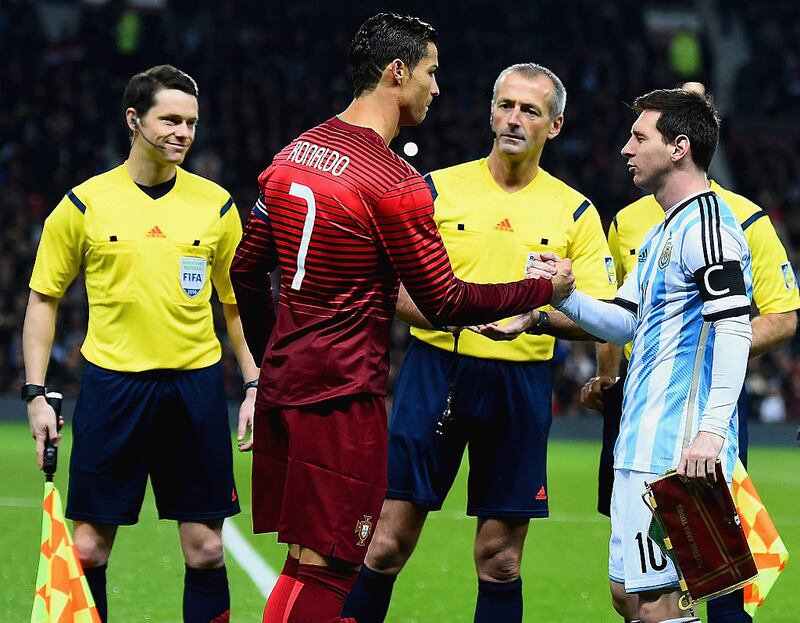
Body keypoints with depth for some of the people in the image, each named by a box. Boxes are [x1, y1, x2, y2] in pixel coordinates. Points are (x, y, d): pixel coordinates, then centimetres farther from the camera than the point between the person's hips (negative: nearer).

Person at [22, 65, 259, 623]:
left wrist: (255, 385, 4)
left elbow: (239, 303, 13)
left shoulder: (216, 205, 5)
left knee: (205, 550, 3)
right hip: (112, 384, -1)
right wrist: (36, 393, -1)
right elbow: (44, 298, 6)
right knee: (89, 549, -1)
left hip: (196, 387, 1)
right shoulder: (85, 204, 0)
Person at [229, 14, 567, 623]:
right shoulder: (396, 185, -15)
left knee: (307, 560, 14)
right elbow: (444, 303, -10)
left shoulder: (293, 155, 10)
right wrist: (543, 288, 1)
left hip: (284, 383, 9)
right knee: (321, 571, -5)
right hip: (344, 393, -9)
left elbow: (246, 273, 16)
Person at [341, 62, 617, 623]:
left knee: (500, 557, 3)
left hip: (521, 385, 1)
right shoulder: (439, 189, 4)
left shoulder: (575, 213, 6)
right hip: (435, 372, -1)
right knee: (387, 544, -4)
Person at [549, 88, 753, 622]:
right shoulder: (662, 232, 21)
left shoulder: (707, 223, -12)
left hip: (678, 449, -11)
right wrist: (565, 297, 6)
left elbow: (735, 328, -21)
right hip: (644, 444, 11)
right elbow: (623, 322, 23)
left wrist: (711, 430, -28)